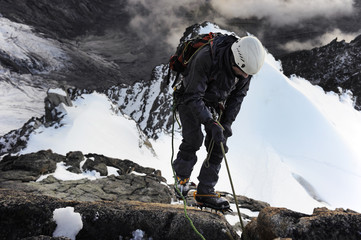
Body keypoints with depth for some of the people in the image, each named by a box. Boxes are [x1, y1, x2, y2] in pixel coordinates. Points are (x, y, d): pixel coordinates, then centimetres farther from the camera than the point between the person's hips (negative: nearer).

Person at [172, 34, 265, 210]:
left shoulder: (246, 64, -18)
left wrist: (227, 121, -14)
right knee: (194, 138, -17)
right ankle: (182, 176, 12)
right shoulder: (205, 59, -37)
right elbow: (193, 97, -34)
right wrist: (211, 124, -41)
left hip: (215, 103, 5)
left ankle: (205, 191, 5)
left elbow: (238, 95, -4)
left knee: (218, 145, -5)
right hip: (189, 100, -4)